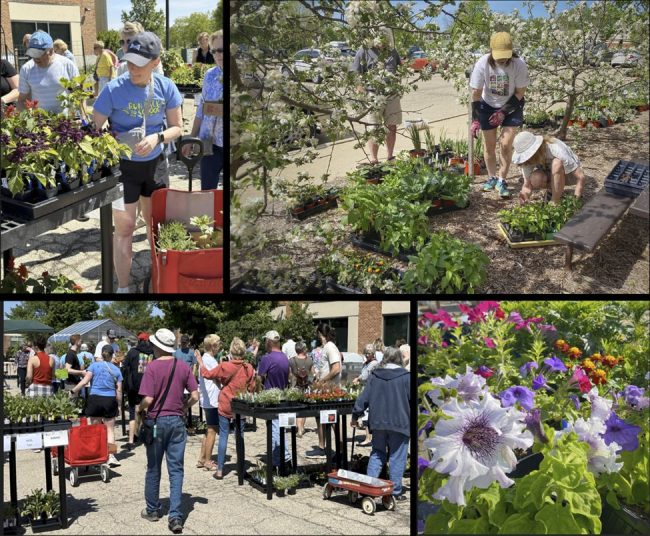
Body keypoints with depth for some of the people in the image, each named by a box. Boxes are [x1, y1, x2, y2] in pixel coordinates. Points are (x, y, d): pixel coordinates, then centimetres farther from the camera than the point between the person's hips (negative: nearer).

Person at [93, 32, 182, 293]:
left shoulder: (166, 88, -10)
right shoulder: (114, 89, -19)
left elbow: (176, 127, -3)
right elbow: (95, 129, -12)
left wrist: (157, 137, -22)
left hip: (154, 164, 3)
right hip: (122, 165, -3)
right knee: (124, 228, 1)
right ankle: (122, 288, 15)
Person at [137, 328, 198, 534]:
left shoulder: (152, 367, -12)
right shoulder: (183, 366, -2)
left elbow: (148, 400, -18)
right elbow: (195, 396, -3)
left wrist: (139, 409, 3)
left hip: (156, 421, -2)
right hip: (177, 421, 2)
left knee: (153, 468, 14)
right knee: (176, 469, 3)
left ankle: (153, 510, 27)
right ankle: (175, 516, -3)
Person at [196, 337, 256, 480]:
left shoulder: (225, 366, -14)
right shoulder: (249, 368, -5)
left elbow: (207, 374, -3)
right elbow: (252, 388, 3)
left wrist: (200, 362, 12)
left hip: (225, 406, -2)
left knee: (223, 436, 3)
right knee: (240, 435, 11)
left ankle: (220, 470, 4)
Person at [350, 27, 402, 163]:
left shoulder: (392, 51, 12)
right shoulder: (365, 51, -4)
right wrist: (365, 93, -15)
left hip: (392, 96, 5)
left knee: (392, 128, 9)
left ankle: (390, 157, 21)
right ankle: (373, 160, 3)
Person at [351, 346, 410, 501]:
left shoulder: (374, 376, 1)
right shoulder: (406, 377, -7)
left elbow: (364, 398, 2)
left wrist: (355, 415, 11)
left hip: (377, 423, 3)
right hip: (399, 423, -3)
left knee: (377, 454, 16)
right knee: (397, 458, 5)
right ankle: (395, 492, 8)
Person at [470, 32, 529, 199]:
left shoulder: (519, 64, -25)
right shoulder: (482, 64, -24)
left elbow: (520, 92, -14)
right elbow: (476, 93, -15)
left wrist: (504, 112, -18)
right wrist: (475, 119, -17)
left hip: (511, 106, -1)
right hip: (488, 106, 1)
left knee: (506, 144, -9)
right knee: (489, 146, 6)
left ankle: (502, 180, 6)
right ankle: (492, 177, 26)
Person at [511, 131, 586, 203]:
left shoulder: (557, 150, -36)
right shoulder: (527, 158, -23)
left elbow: (581, 177, -34)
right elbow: (527, 186, -18)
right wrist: (525, 194, -40)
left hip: (569, 173, -4)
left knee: (556, 163, -37)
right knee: (535, 179, -31)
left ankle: (555, 203, -24)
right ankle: (551, 190, 1)